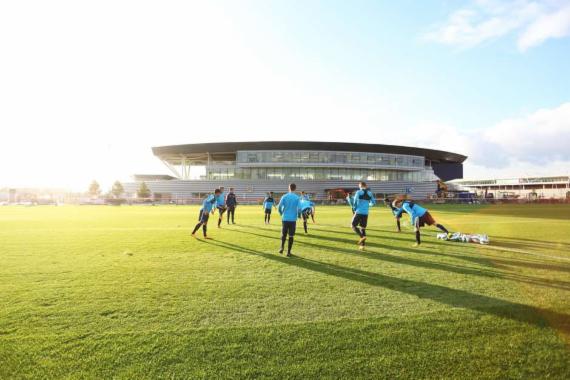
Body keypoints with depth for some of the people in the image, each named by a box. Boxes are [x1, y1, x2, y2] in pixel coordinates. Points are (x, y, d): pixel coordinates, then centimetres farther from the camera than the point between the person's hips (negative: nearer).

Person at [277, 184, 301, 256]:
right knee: (291, 236, 5)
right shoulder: (297, 198, -3)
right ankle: (288, 252, 7)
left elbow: (279, 207, -5)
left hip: (285, 219, 1)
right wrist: (298, 215, 10)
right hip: (293, 219, -1)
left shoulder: (284, 197, 0)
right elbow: (299, 209, -10)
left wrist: (281, 213, 16)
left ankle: (282, 248, 8)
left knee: (283, 234, 19)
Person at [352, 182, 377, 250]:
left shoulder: (358, 192, -4)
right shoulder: (370, 193, 8)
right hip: (365, 213, 4)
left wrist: (355, 210, 12)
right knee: (363, 228, 9)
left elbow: (354, 202, -3)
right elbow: (373, 202, 11)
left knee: (353, 226, 7)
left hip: (358, 212, -4)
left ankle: (362, 236, -15)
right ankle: (362, 245, 7)